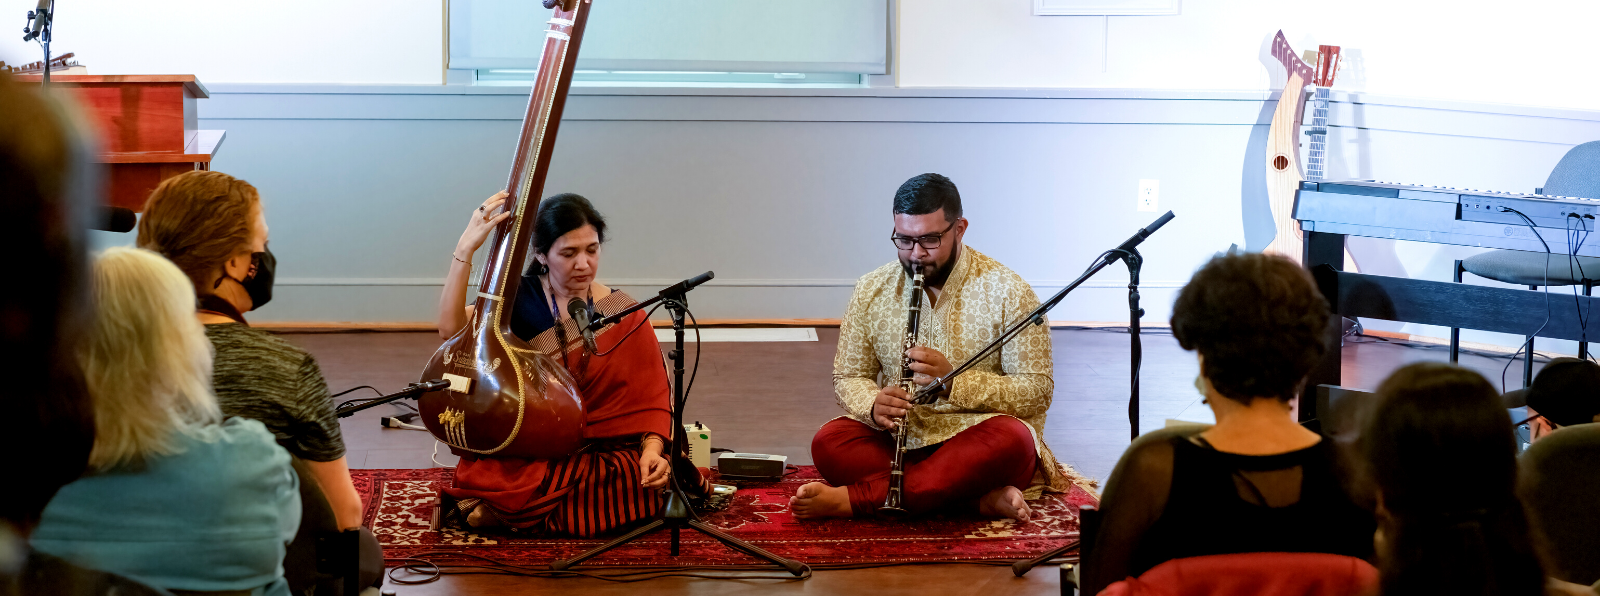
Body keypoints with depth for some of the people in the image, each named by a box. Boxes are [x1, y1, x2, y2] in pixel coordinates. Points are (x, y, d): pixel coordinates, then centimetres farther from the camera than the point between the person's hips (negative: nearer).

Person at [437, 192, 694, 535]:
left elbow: (651, 400, 3)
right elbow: (451, 329, -15)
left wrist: (652, 450, -17)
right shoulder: (519, 298, 2)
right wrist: (466, 248, -21)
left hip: (603, 450, 2)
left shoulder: (624, 317, 3)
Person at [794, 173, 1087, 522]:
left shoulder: (1008, 292, -6)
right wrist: (874, 406, -16)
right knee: (828, 444, -26)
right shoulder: (872, 291, 5)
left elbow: (1038, 394, -10)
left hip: (976, 440, -3)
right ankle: (982, 499, -32)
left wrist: (954, 381, -24)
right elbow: (849, 376, 9)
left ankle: (854, 498, -35)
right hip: (901, 439, 3)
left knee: (1011, 439, -37)